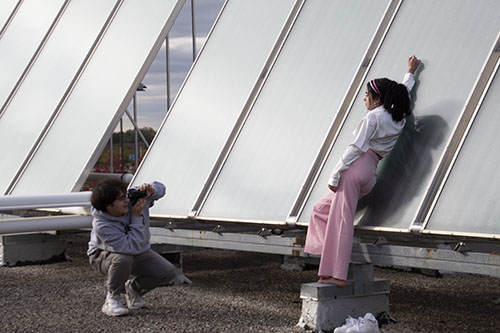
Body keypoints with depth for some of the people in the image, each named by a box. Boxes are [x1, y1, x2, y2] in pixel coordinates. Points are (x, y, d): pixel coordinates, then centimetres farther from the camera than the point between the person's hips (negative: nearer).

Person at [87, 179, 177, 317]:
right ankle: (112, 298, -15)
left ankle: (132, 288, 15)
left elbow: (160, 188, -4)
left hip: (138, 252, 5)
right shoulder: (101, 225, -36)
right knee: (123, 259, -41)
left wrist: (151, 191, -29)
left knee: (168, 273, -12)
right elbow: (133, 247, -40)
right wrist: (137, 217, -40)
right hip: (104, 255, -5)